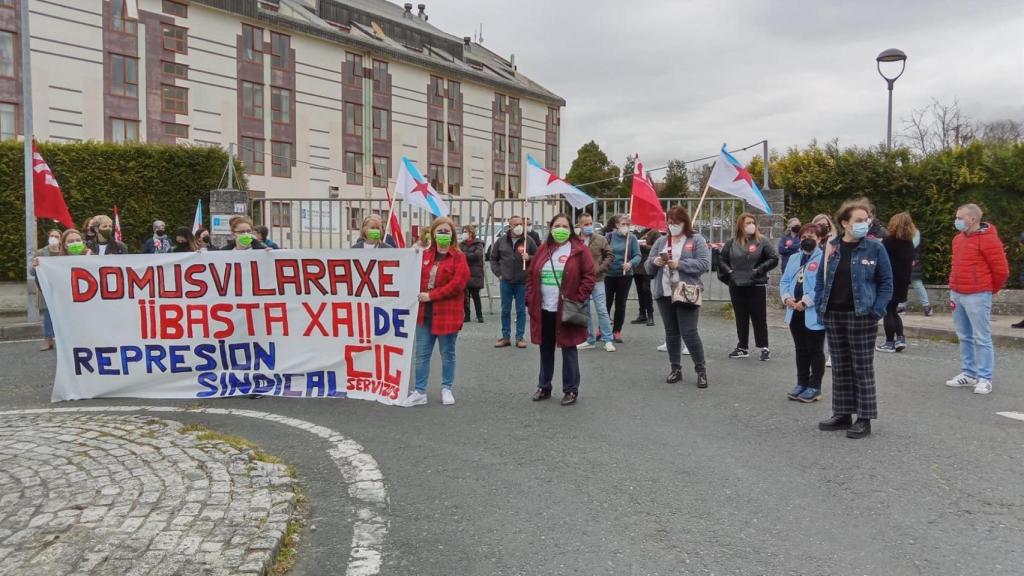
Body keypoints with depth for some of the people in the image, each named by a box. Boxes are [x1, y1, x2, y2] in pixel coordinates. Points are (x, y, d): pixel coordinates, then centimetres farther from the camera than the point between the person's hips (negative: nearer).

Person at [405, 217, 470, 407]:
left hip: (447, 314, -4)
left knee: (447, 353, 9)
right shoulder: (425, 255, 10)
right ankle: (420, 392, 13)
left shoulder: (458, 257, -5)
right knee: (421, 354, 6)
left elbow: (457, 284, -15)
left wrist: (431, 295, -16)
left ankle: (446, 389, 24)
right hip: (425, 313, 4)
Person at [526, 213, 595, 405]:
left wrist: (578, 300, -13)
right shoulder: (543, 250, 10)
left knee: (568, 349, 3)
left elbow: (589, 276, -7)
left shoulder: (580, 250, -4)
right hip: (543, 310, 5)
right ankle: (544, 387, 27)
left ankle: (571, 390, 14)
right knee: (546, 349, 14)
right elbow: (531, 276, 12)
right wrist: (530, 300, 3)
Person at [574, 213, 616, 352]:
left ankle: (608, 340, 4)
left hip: (597, 280, -2)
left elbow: (609, 255, 2)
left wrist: (599, 269, -8)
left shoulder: (600, 239, -1)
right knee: (584, 311, 10)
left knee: (602, 310, -4)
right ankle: (590, 340, 21)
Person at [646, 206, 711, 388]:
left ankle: (701, 370, 7)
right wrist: (655, 262, -11)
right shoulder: (661, 241, 14)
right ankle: (675, 369, 20)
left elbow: (704, 264, -11)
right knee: (671, 333, 10)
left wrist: (679, 264, -19)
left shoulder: (696, 240, 1)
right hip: (664, 294, 5)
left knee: (689, 333, -7)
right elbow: (648, 268, 12)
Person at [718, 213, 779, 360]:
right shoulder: (732, 242, 5)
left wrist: (759, 270, -10)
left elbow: (774, 258, -5)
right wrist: (729, 272, 1)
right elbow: (722, 260, 14)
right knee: (741, 318, 10)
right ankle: (742, 348, 19)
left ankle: (764, 348, 12)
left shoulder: (762, 241, -3)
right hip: (737, 286, 3)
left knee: (759, 318, 2)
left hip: (757, 286, -3)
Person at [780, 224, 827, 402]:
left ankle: (815, 387, 12)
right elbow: (784, 281, 13)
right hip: (795, 312, 7)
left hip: (814, 313, -7)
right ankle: (802, 384, 25)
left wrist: (805, 302, -21)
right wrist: (787, 298, -5)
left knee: (815, 351, 4)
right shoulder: (794, 258, 15)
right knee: (801, 350, 15)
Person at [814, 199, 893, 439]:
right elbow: (821, 278, 11)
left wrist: (877, 311, -12)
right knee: (840, 367, 11)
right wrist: (819, 307, 2)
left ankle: (864, 419, 10)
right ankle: (843, 414, 22)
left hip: (861, 316, -4)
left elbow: (886, 282, -3)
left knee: (862, 368, 1)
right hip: (833, 315, 4)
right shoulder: (831, 248, 6)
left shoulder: (875, 248, -4)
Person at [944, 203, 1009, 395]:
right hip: (957, 294, 8)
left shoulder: (987, 239, -12)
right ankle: (968, 373, 23)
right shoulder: (958, 238, 12)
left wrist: (990, 290, 3)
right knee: (964, 337, 14)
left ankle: (984, 378, 3)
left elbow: (1001, 270, -9)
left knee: (981, 338, -3)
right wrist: (953, 289, 16)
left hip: (977, 297, -8)